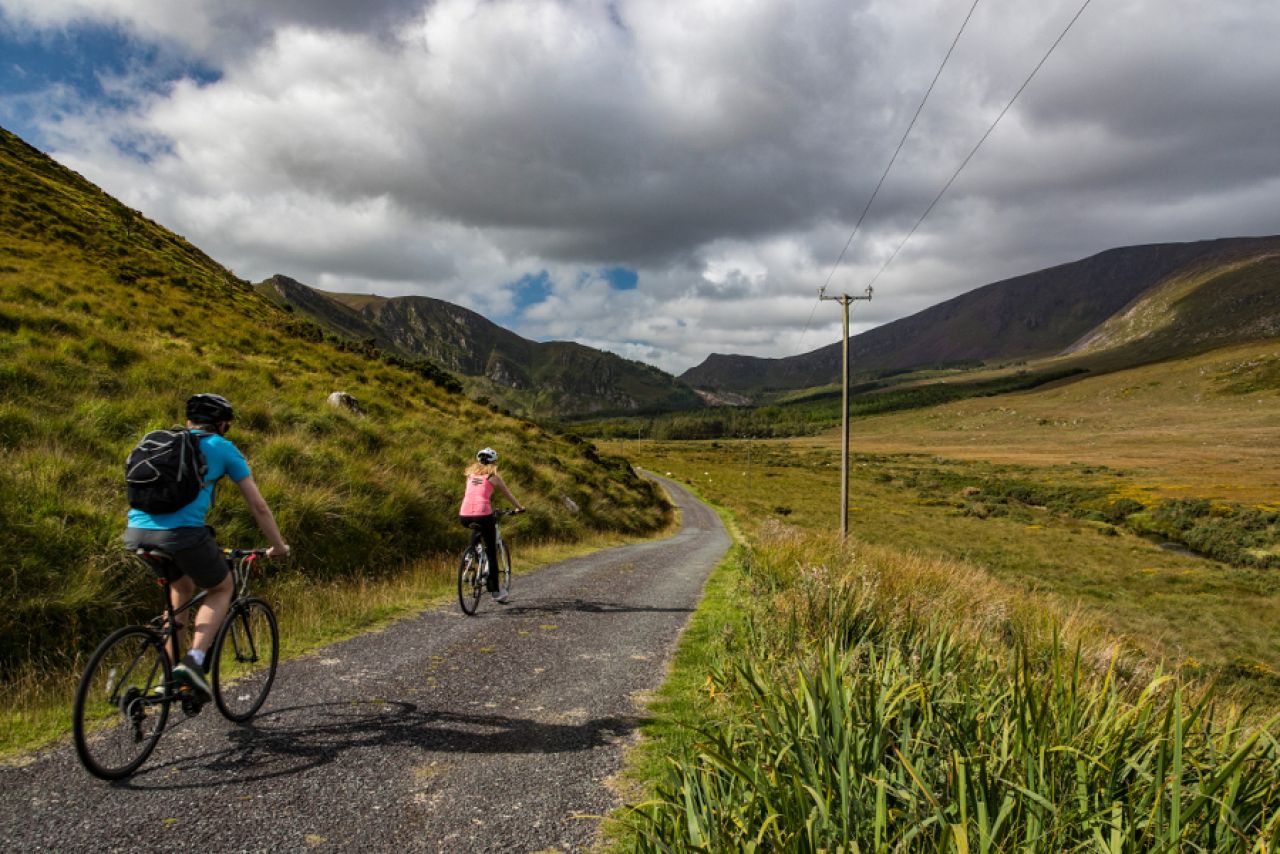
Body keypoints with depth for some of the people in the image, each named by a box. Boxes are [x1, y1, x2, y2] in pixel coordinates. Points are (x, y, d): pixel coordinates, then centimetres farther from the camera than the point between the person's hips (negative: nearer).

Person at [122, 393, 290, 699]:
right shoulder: (222, 448, 12)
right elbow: (258, 505, 13)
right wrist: (278, 546, 26)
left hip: (136, 532, 5)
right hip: (182, 533, -5)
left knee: (182, 587, 31)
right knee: (221, 590, 21)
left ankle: (169, 673, 28)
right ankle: (193, 661, 0)